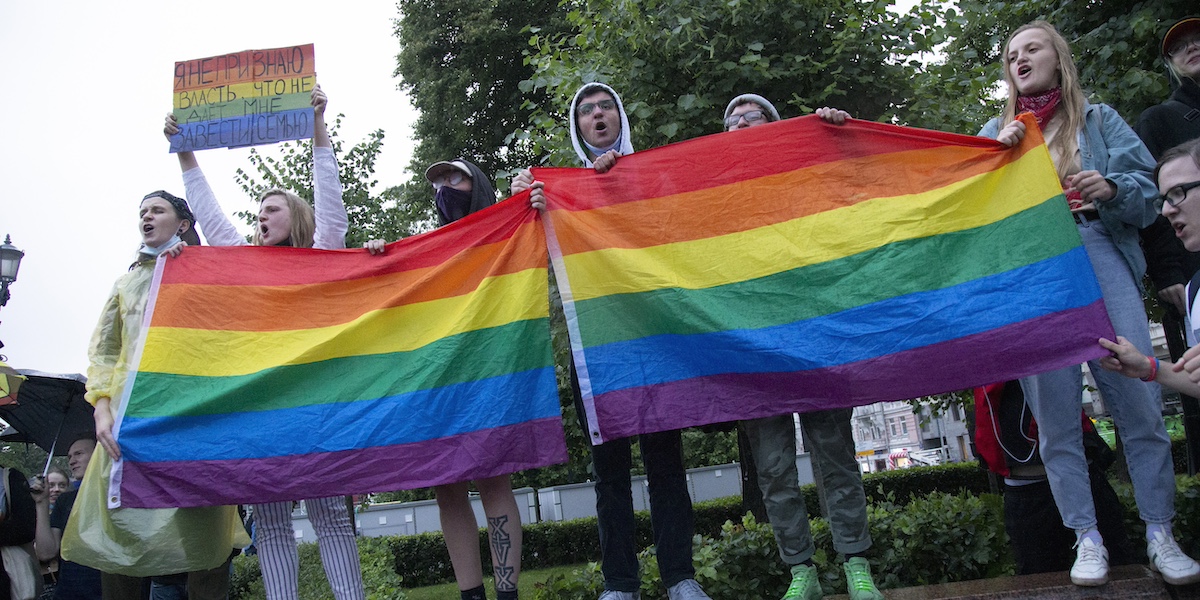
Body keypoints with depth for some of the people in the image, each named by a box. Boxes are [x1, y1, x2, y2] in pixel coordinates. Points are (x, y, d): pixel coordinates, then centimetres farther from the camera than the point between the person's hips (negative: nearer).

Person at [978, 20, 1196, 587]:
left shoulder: (1098, 120, 17)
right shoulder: (996, 131, 20)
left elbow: (1147, 191, 10)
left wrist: (1111, 188, -12)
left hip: (1099, 254, -1)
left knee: (1139, 401, -8)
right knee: (1055, 414, -3)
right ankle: (1087, 539, 5)